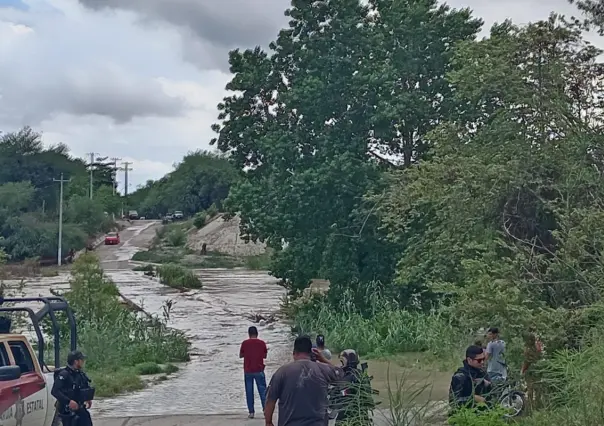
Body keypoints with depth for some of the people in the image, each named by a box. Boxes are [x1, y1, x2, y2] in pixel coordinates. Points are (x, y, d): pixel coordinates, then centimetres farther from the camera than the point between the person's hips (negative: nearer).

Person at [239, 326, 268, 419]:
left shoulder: (245, 343, -4)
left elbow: (241, 355, 5)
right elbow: (265, 356, 5)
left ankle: (251, 412, 6)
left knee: (249, 391, 7)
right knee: (262, 390, 4)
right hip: (259, 371, 0)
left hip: (248, 371, 0)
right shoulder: (262, 343, -3)